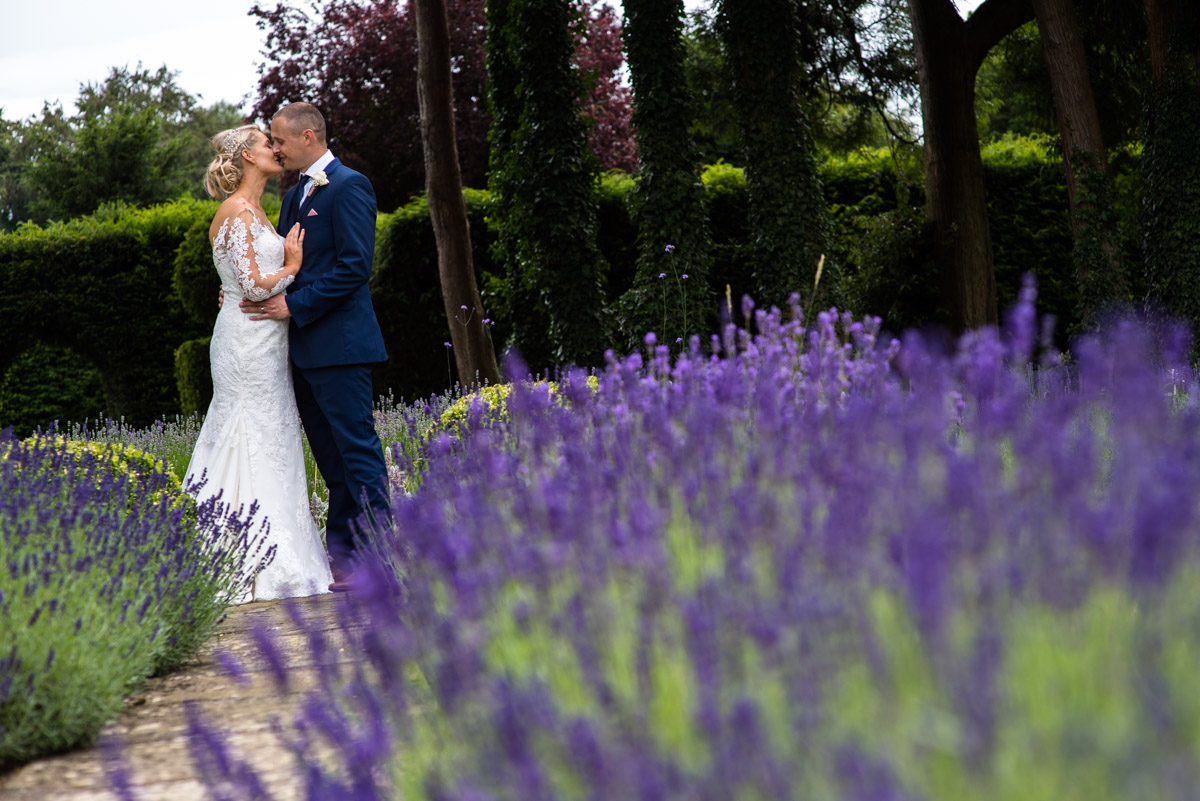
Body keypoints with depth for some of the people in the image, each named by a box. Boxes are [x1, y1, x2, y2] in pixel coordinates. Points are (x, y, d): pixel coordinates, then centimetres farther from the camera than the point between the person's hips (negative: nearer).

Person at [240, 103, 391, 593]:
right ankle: (342, 557, 17)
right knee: (330, 457, 12)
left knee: (358, 451, -8)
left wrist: (294, 305, -17)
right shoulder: (295, 195, 20)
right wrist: (252, 292, 4)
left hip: (338, 343, -9)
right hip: (304, 348, 9)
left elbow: (355, 266, -17)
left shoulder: (349, 187, -9)